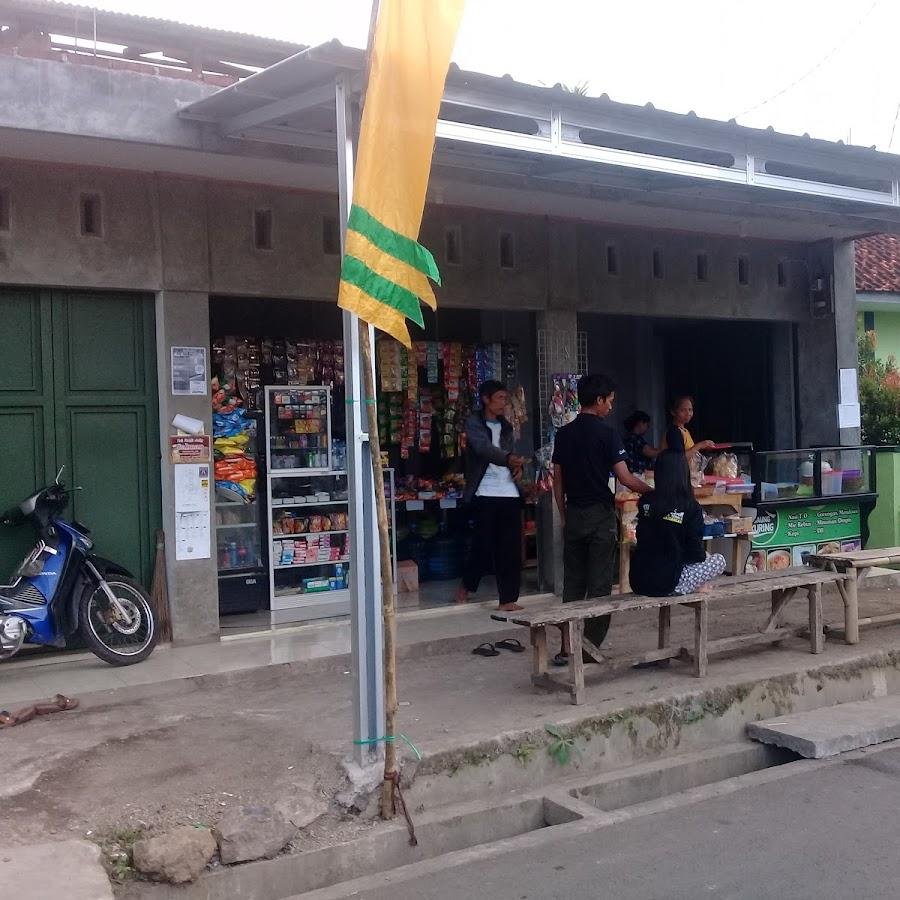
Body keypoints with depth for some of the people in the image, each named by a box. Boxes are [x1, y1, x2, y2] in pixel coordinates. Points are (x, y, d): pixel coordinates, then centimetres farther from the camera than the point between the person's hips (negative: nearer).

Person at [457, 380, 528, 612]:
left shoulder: (506, 427, 18)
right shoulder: (474, 423, -1)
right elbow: (483, 448, -19)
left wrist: (518, 467, 1)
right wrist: (509, 458, -37)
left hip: (509, 493, 5)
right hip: (485, 493, -5)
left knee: (510, 547, 0)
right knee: (484, 544, -2)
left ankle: (508, 599, 5)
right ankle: (466, 586, 22)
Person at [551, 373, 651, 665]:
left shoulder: (563, 434, 6)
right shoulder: (606, 434, -10)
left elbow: (557, 479, 9)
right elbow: (625, 478, -14)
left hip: (573, 515, 5)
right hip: (600, 515, -5)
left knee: (572, 583, 9)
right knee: (599, 584, 3)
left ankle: (567, 648, 9)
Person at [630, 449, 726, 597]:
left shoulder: (645, 502, 0)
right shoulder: (691, 508, -12)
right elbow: (696, 553, -8)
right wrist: (704, 555, 16)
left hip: (638, 582, 5)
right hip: (665, 584, -5)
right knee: (719, 560, 13)